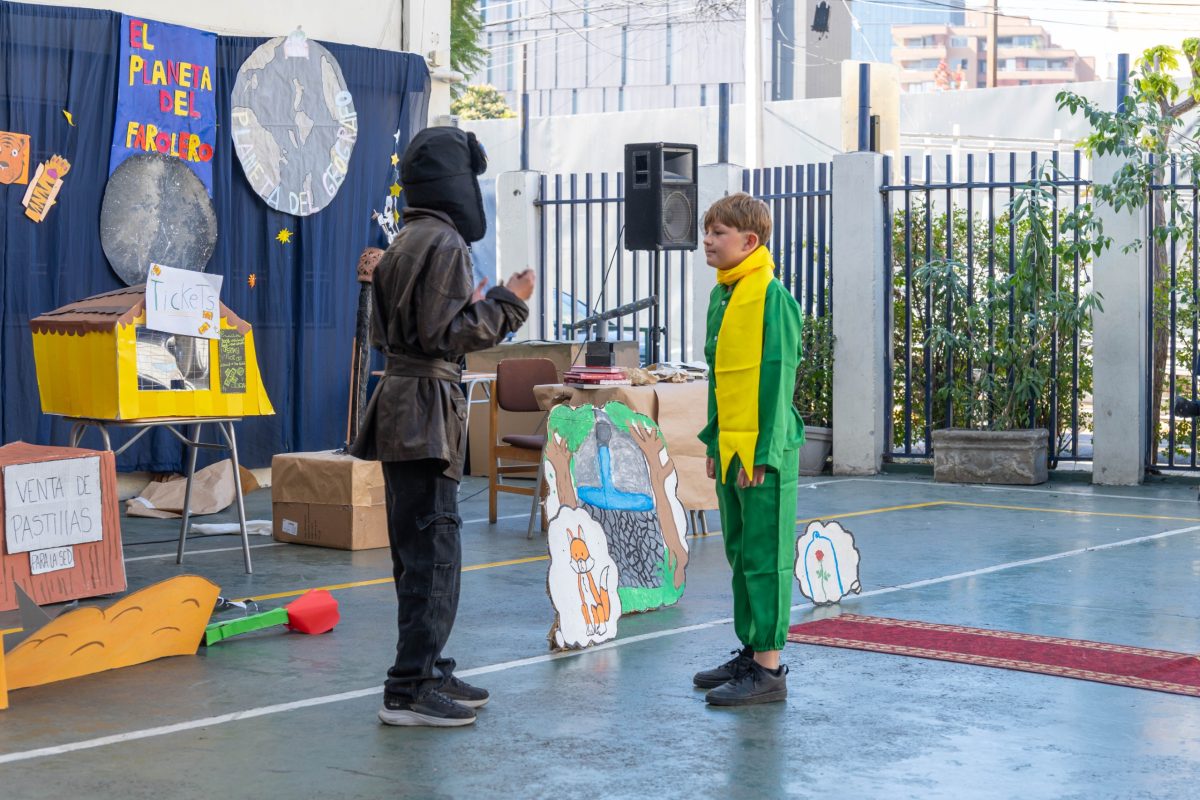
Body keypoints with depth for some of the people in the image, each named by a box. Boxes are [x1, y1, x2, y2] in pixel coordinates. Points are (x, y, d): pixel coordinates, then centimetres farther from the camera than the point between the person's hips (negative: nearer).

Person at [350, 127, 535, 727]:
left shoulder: (404, 242, 17)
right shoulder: (444, 242, -13)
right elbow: (447, 334, -20)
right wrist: (507, 303, -8)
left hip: (401, 401, 10)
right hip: (427, 407, -10)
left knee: (419, 550, 15)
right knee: (434, 550, -8)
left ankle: (427, 672, 23)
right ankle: (408, 691, -8)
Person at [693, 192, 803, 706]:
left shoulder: (772, 296, -13)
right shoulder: (721, 295, 13)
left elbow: (778, 378, -15)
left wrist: (764, 452, -17)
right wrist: (714, 441, 17)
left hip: (763, 452, -9)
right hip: (729, 450, 9)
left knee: (765, 558, -4)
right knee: (740, 554, 15)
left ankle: (769, 670, 1)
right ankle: (750, 652, 25)